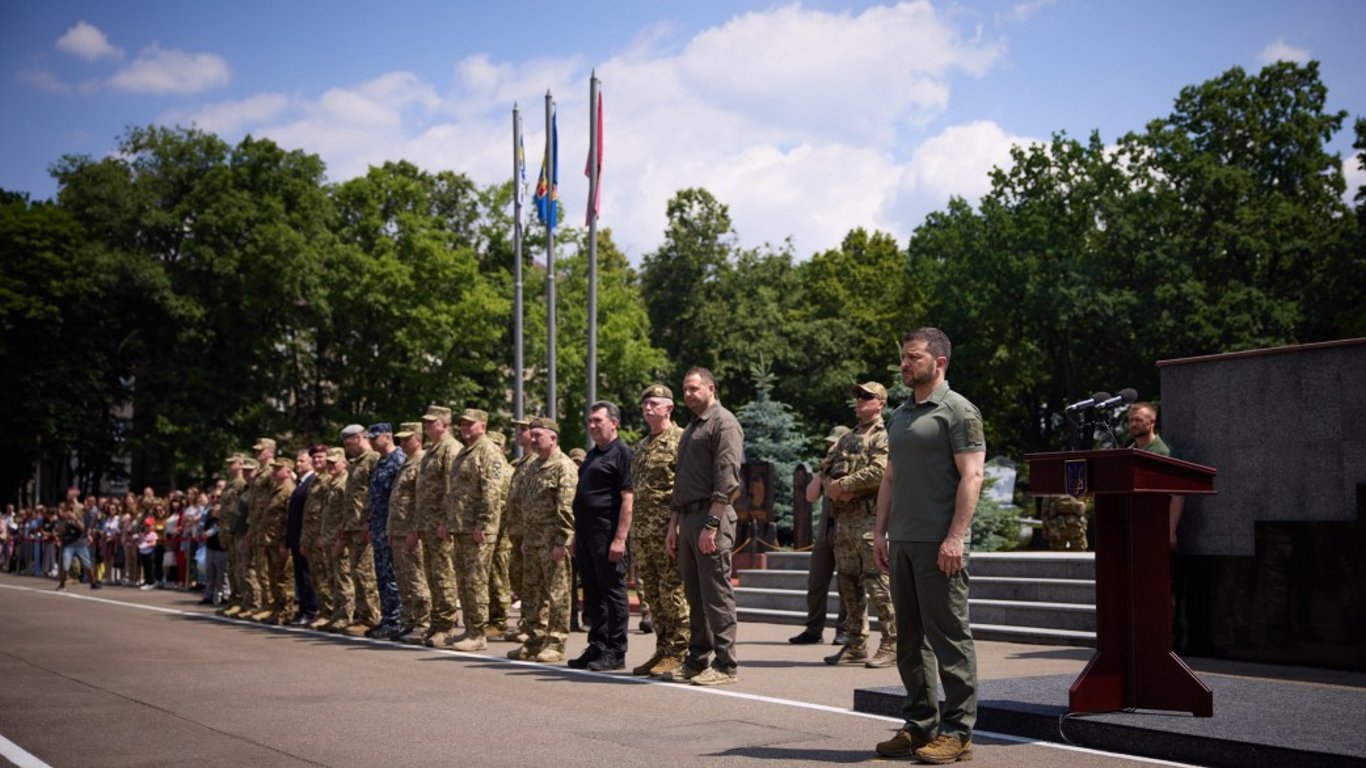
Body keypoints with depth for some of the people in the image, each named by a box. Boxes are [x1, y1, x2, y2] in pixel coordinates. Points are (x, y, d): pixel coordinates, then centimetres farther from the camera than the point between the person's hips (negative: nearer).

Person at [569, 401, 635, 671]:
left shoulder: (621, 453, -8)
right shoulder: (591, 455, 19)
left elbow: (628, 499, -15)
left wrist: (620, 538, -21)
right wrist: (576, 535, 20)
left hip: (607, 534, -9)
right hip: (586, 534, 9)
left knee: (613, 592, -4)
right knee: (592, 593, 12)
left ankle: (615, 653, 1)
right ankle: (597, 648, 18)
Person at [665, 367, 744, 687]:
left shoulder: (723, 423, -6)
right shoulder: (691, 429, 23)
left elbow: (727, 478, -16)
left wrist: (711, 524, -21)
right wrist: (674, 524, 19)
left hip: (711, 517, -9)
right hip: (688, 517, 9)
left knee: (717, 594, -8)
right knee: (694, 595, 12)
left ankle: (726, 665, -5)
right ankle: (697, 660, 18)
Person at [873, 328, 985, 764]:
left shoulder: (958, 411, -6)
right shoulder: (900, 415, 18)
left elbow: (971, 476, -13)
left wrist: (955, 537, -20)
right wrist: (881, 531, 13)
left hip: (939, 544, -8)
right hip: (903, 543, 8)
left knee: (949, 636, -5)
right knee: (910, 639, 11)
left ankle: (957, 733, 0)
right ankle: (920, 725, 20)